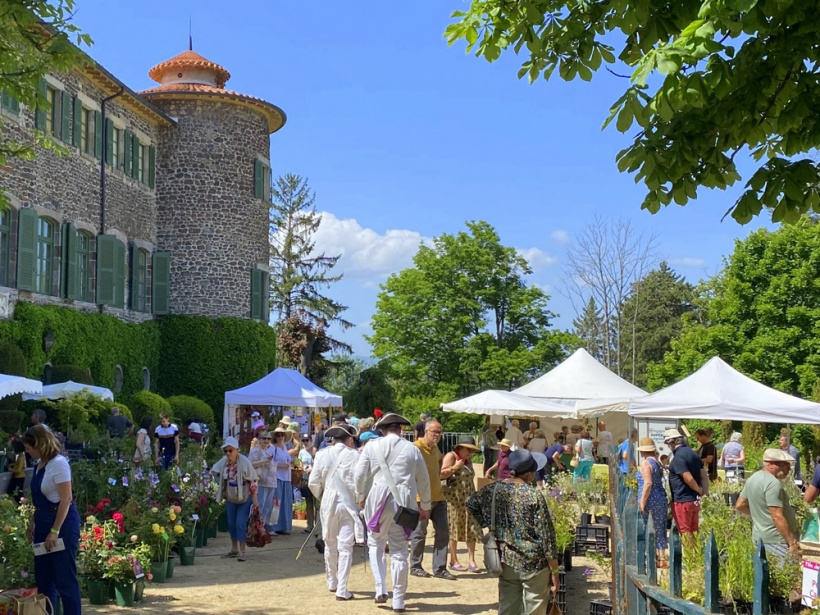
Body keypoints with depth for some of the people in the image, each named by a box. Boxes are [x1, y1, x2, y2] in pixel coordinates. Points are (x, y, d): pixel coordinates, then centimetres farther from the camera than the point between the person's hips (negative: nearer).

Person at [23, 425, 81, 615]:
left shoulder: (58, 463, -17)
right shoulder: (40, 464, 8)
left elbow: (66, 499, -20)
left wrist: (55, 531, -21)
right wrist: (35, 526, 15)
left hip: (62, 522, -9)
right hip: (43, 521, 9)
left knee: (65, 578, -2)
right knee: (43, 576, 14)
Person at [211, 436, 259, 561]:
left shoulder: (245, 462, -21)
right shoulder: (223, 462, -5)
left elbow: (253, 481, -16)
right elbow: (214, 473, 13)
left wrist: (255, 498, -18)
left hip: (245, 498, -6)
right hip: (231, 498, 6)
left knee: (240, 524, -10)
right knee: (231, 524, 12)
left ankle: (242, 551, -1)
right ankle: (234, 549, 26)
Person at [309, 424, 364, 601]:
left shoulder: (322, 455, -2)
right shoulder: (354, 455, -10)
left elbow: (313, 482, 0)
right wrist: (360, 500, 5)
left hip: (328, 503, 3)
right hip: (348, 505, -3)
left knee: (330, 545, 19)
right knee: (345, 547, -1)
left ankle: (332, 583, 32)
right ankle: (342, 590, -5)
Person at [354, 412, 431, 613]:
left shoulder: (372, 446, 2)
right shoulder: (412, 449, 5)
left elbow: (359, 475, 2)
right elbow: (424, 480, 10)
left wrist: (361, 497, 19)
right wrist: (425, 506, 22)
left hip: (378, 500, -1)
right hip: (404, 502, 1)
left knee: (376, 544, 18)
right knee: (399, 550, 5)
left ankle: (380, 589, 6)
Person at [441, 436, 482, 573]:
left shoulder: (468, 460, 17)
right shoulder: (451, 456, -6)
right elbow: (441, 474, -14)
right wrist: (454, 468, -20)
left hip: (468, 500, 7)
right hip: (454, 499, -7)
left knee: (471, 529, 0)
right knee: (454, 530, 0)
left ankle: (472, 561, 3)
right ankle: (454, 561, 9)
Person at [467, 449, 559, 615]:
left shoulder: (493, 490, 0)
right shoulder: (534, 495, -16)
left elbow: (471, 503, 19)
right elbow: (546, 535, -14)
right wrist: (554, 572, -6)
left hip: (506, 562, 5)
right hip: (534, 564, -5)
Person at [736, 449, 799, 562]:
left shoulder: (753, 478, 11)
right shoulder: (773, 483, -18)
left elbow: (740, 506, 18)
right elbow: (777, 517, -23)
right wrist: (793, 543, -21)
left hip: (759, 537, 10)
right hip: (777, 540, -10)